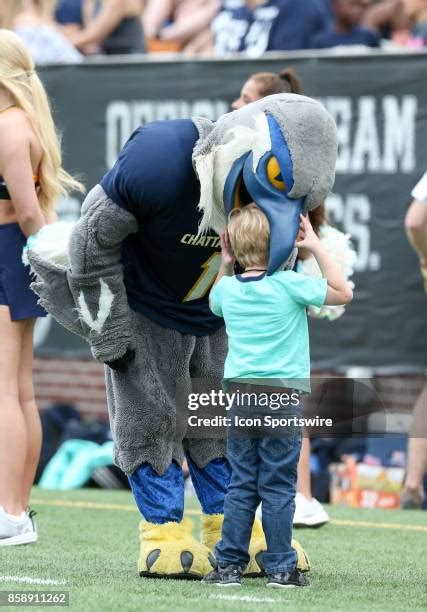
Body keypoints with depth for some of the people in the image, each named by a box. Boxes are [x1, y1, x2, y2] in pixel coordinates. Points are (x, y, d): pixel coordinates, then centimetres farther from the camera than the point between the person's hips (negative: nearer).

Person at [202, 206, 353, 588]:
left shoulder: (227, 289, 5)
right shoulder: (289, 284, -9)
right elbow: (343, 293, 3)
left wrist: (225, 265, 21)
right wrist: (316, 247, 4)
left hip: (242, 395, 4)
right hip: (283, 398, -4)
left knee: (241, 485, 9)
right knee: (278, 488, 1)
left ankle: (229, 565, 7)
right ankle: (281, 568, 5)